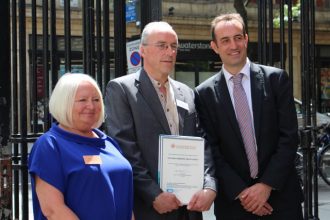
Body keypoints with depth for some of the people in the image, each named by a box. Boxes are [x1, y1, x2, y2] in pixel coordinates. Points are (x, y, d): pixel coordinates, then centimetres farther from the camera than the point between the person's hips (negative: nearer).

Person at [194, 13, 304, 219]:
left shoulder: (277, 78, 0)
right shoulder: (204, 93, 0)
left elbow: (289, 136, -4)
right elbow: (211, 150, -1)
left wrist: (267, 185, -11)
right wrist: (240, 191, -10)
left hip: (280, 193, 0)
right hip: (232, 199, 0)